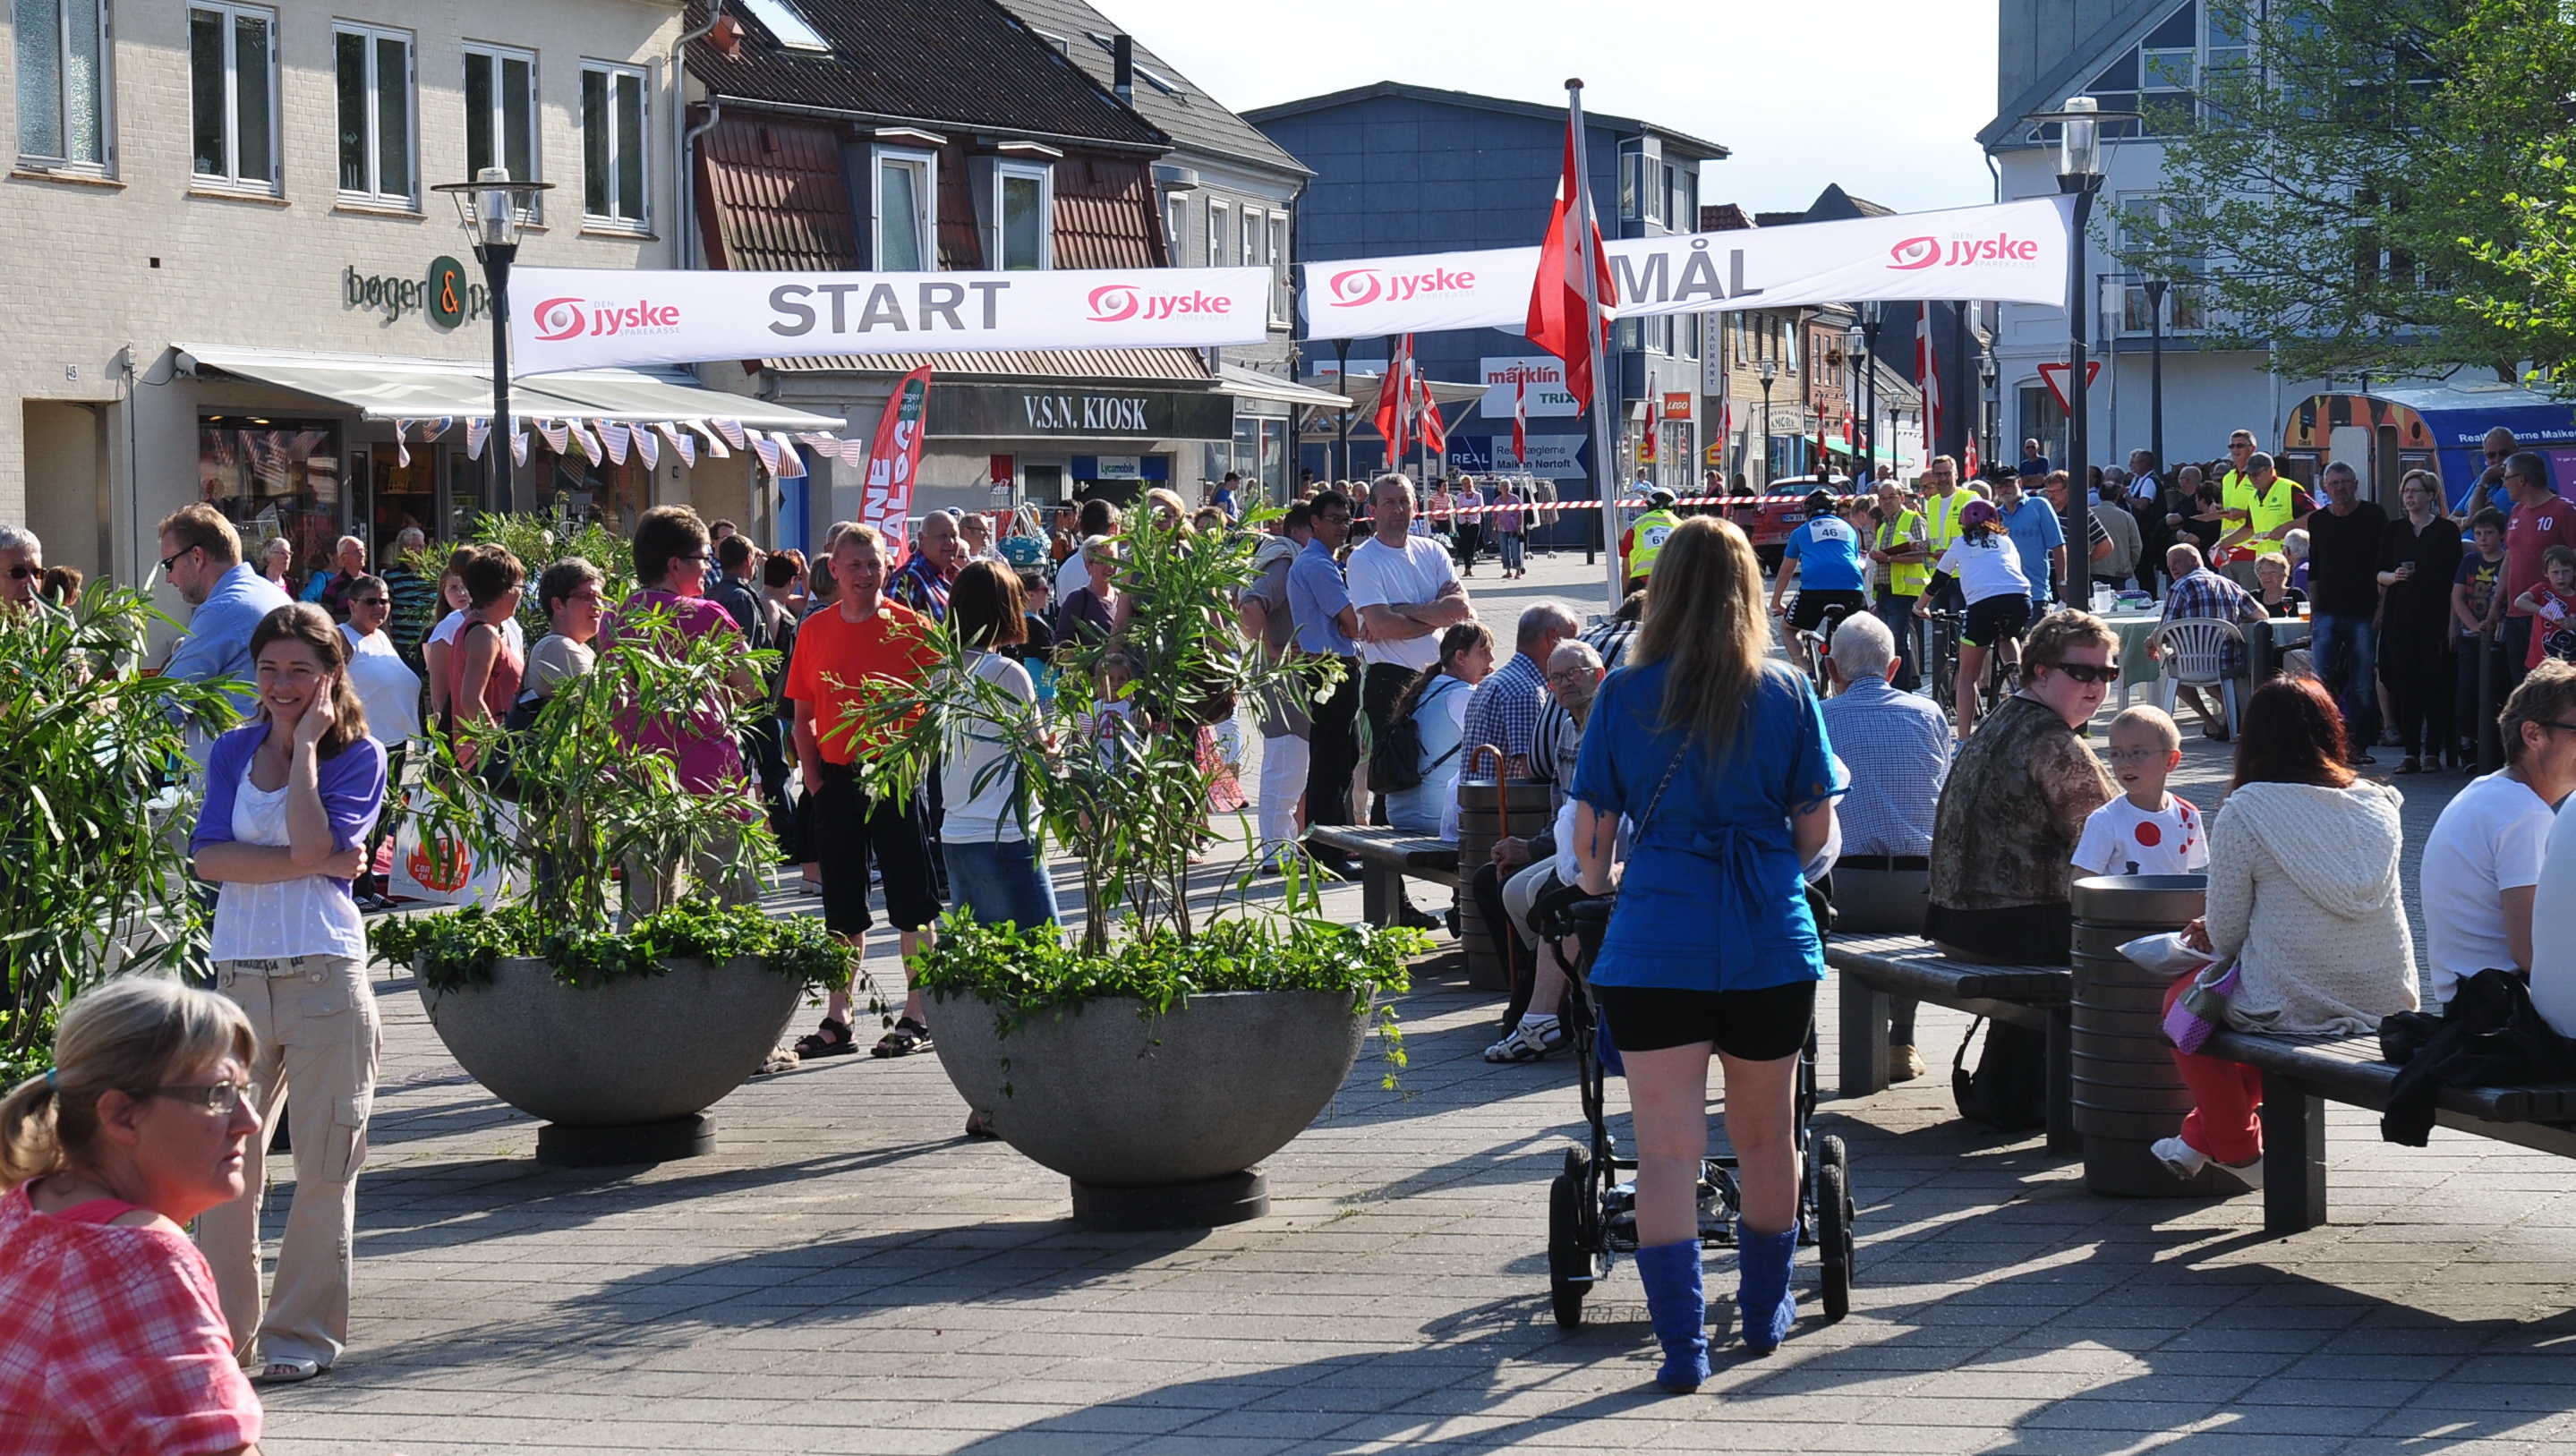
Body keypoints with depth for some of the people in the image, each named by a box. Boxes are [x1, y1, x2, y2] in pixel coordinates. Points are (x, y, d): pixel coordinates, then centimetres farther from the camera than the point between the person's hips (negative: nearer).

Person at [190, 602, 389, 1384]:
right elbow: (209, 856, -4)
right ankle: (220, 1327, 15)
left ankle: (304, 1333, 9)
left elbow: (312, 843, -15)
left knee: (323, 1165, 0)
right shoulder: (232, 753, 11)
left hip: (326, 975, -3)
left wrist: (305, 743, -8)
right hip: (239, 974, 3)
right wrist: (317, 863, -13)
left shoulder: (358, 756, 1)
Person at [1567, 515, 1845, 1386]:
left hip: (1656, 943, -2)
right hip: (1772, 939, 2)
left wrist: (1596, 883, 24)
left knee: (1666, 1149, 0)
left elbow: (1590, 832, 1)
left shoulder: (1625, 696, -2)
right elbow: (1816, 830, 5)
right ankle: (1765, 1312, 34)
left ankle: (1682, 1340, -8)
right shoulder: (1788, 694, 1)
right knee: (1766, 1138, 19)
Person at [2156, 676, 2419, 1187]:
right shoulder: (2378, 805, 5)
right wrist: (2222, 933, 23)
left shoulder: (2243, 812, -11)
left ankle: (2238, 1150, 33)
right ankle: (2200, 1138, 39)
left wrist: (2215, 937, 19)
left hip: (2289, 1010, -5)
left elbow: (2224, 936, -6)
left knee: (2182, 997, 25)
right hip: (2388, 1006, 5)